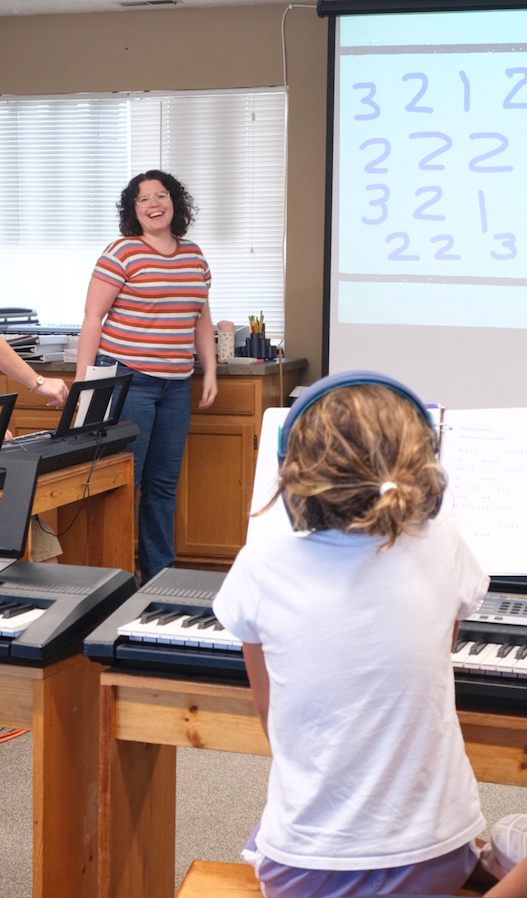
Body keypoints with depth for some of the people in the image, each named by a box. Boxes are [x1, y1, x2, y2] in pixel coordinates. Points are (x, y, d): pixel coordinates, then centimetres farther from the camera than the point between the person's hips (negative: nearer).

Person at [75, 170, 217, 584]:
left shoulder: (194, 256, 12)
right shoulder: (122, 252, -7)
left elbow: (202, 320, 20)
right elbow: (94, 317, -7)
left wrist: (210, 372, 12)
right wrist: (83, 380, -12)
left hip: (176, 384, 6)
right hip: (127, 379, -6)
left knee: (164, 483, 10)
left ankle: (160, 576, 18)